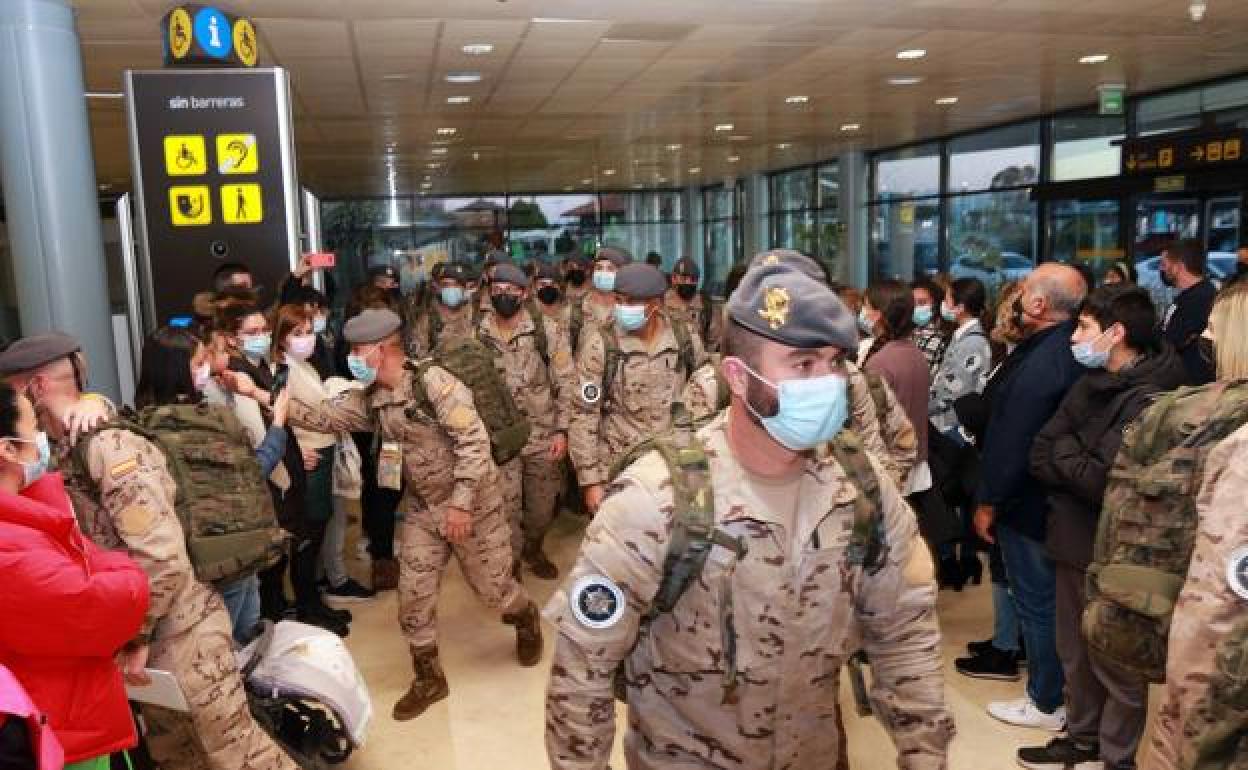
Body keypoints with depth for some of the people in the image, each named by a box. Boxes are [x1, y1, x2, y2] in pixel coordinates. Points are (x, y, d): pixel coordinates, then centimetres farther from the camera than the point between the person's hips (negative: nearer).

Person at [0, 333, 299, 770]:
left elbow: (161, 555, -26)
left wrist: (135, 638, -18)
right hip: (143, 629, 9)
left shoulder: (108, 447, -20)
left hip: (177, 630, -9)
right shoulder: (64, 451, 7)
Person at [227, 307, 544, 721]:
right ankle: (429, 678, 23)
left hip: (471, 502, -6)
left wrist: (460, 503, -26)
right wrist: (257, 392, -10)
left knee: (491, 586, 7)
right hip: (421, 508, 6)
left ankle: (526, 618, 42)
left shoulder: (432, 381, -23)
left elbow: (474, 440, -25)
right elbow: (320, 415, -2)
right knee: (413, 595, 5)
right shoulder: (371, 400, 0)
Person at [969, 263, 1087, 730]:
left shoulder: (1040, 363, -27)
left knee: (1037, 603, 5)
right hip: (1061, 496, 9)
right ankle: (1056, 682, 37)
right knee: (1052, 599, 21)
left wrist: (988, 502, -16)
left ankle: (1046, 703, 20)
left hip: (1029, 503, -9)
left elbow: (1012, 442, -25)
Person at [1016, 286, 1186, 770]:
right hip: (1074, 540, 8)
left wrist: (1064, 450, -10)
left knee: (1115, 662, 10)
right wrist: (1079, 464, -15)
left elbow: (1103, 482, -27)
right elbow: (1039, 456, 3)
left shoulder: (1149, 400, -21)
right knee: (1075, 653, 21)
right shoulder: (1092, 384, 6)